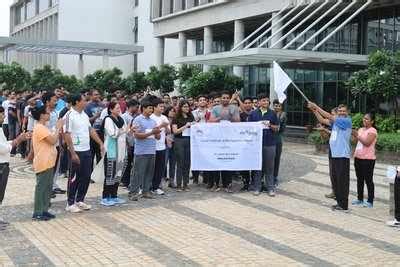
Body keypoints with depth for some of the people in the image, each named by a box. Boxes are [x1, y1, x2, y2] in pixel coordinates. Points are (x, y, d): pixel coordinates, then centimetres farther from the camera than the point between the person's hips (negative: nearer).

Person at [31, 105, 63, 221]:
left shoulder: (43, 127, 15)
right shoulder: (40, 128, -17)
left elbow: (53, 140, 18)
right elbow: (53, 140, -21)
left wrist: (58, 129, 8)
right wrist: (58, 128, -12)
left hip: (48, 163, 10)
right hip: (43, 164, -10)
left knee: (48, 187, 14)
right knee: (41, 188, -4)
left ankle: (44, 210, 21)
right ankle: (37, 213, 3)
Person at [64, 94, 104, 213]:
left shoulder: (84, 115, 11)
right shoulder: (69, 115, -13)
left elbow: (91, 130, 17)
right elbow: (67, 135, -16)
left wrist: (101, 143, 11)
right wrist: (73, 153, -19)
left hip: (87, 150, 7)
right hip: (76, 151, -7)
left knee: (86, 177, 11)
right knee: (74, 178, 1)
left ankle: (80, 201, 24)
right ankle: (70, 203, 12)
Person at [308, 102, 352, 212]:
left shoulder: (347, 121, -8)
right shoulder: (335, 121, 14)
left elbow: (329, 117, -14)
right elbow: (323, 120, 11)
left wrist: (316, 107, -11)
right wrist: (314, 110, -2)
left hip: (343, 156, -8)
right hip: (334, 154, 8)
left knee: (342, 181, -4)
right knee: (335, 179, 12)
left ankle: (344, 205, 2)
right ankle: (340, 203, 23)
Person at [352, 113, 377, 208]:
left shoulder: (373, 131, -9)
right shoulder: (361, 129, 14)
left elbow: (367, 143, -19)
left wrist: (357, 136, -22)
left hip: (368, 159, -8)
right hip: (358, 157, 8)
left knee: (368, 180, -2)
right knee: (359, 179, 12)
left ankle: (370, 201, 4)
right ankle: (360, 199, 21)